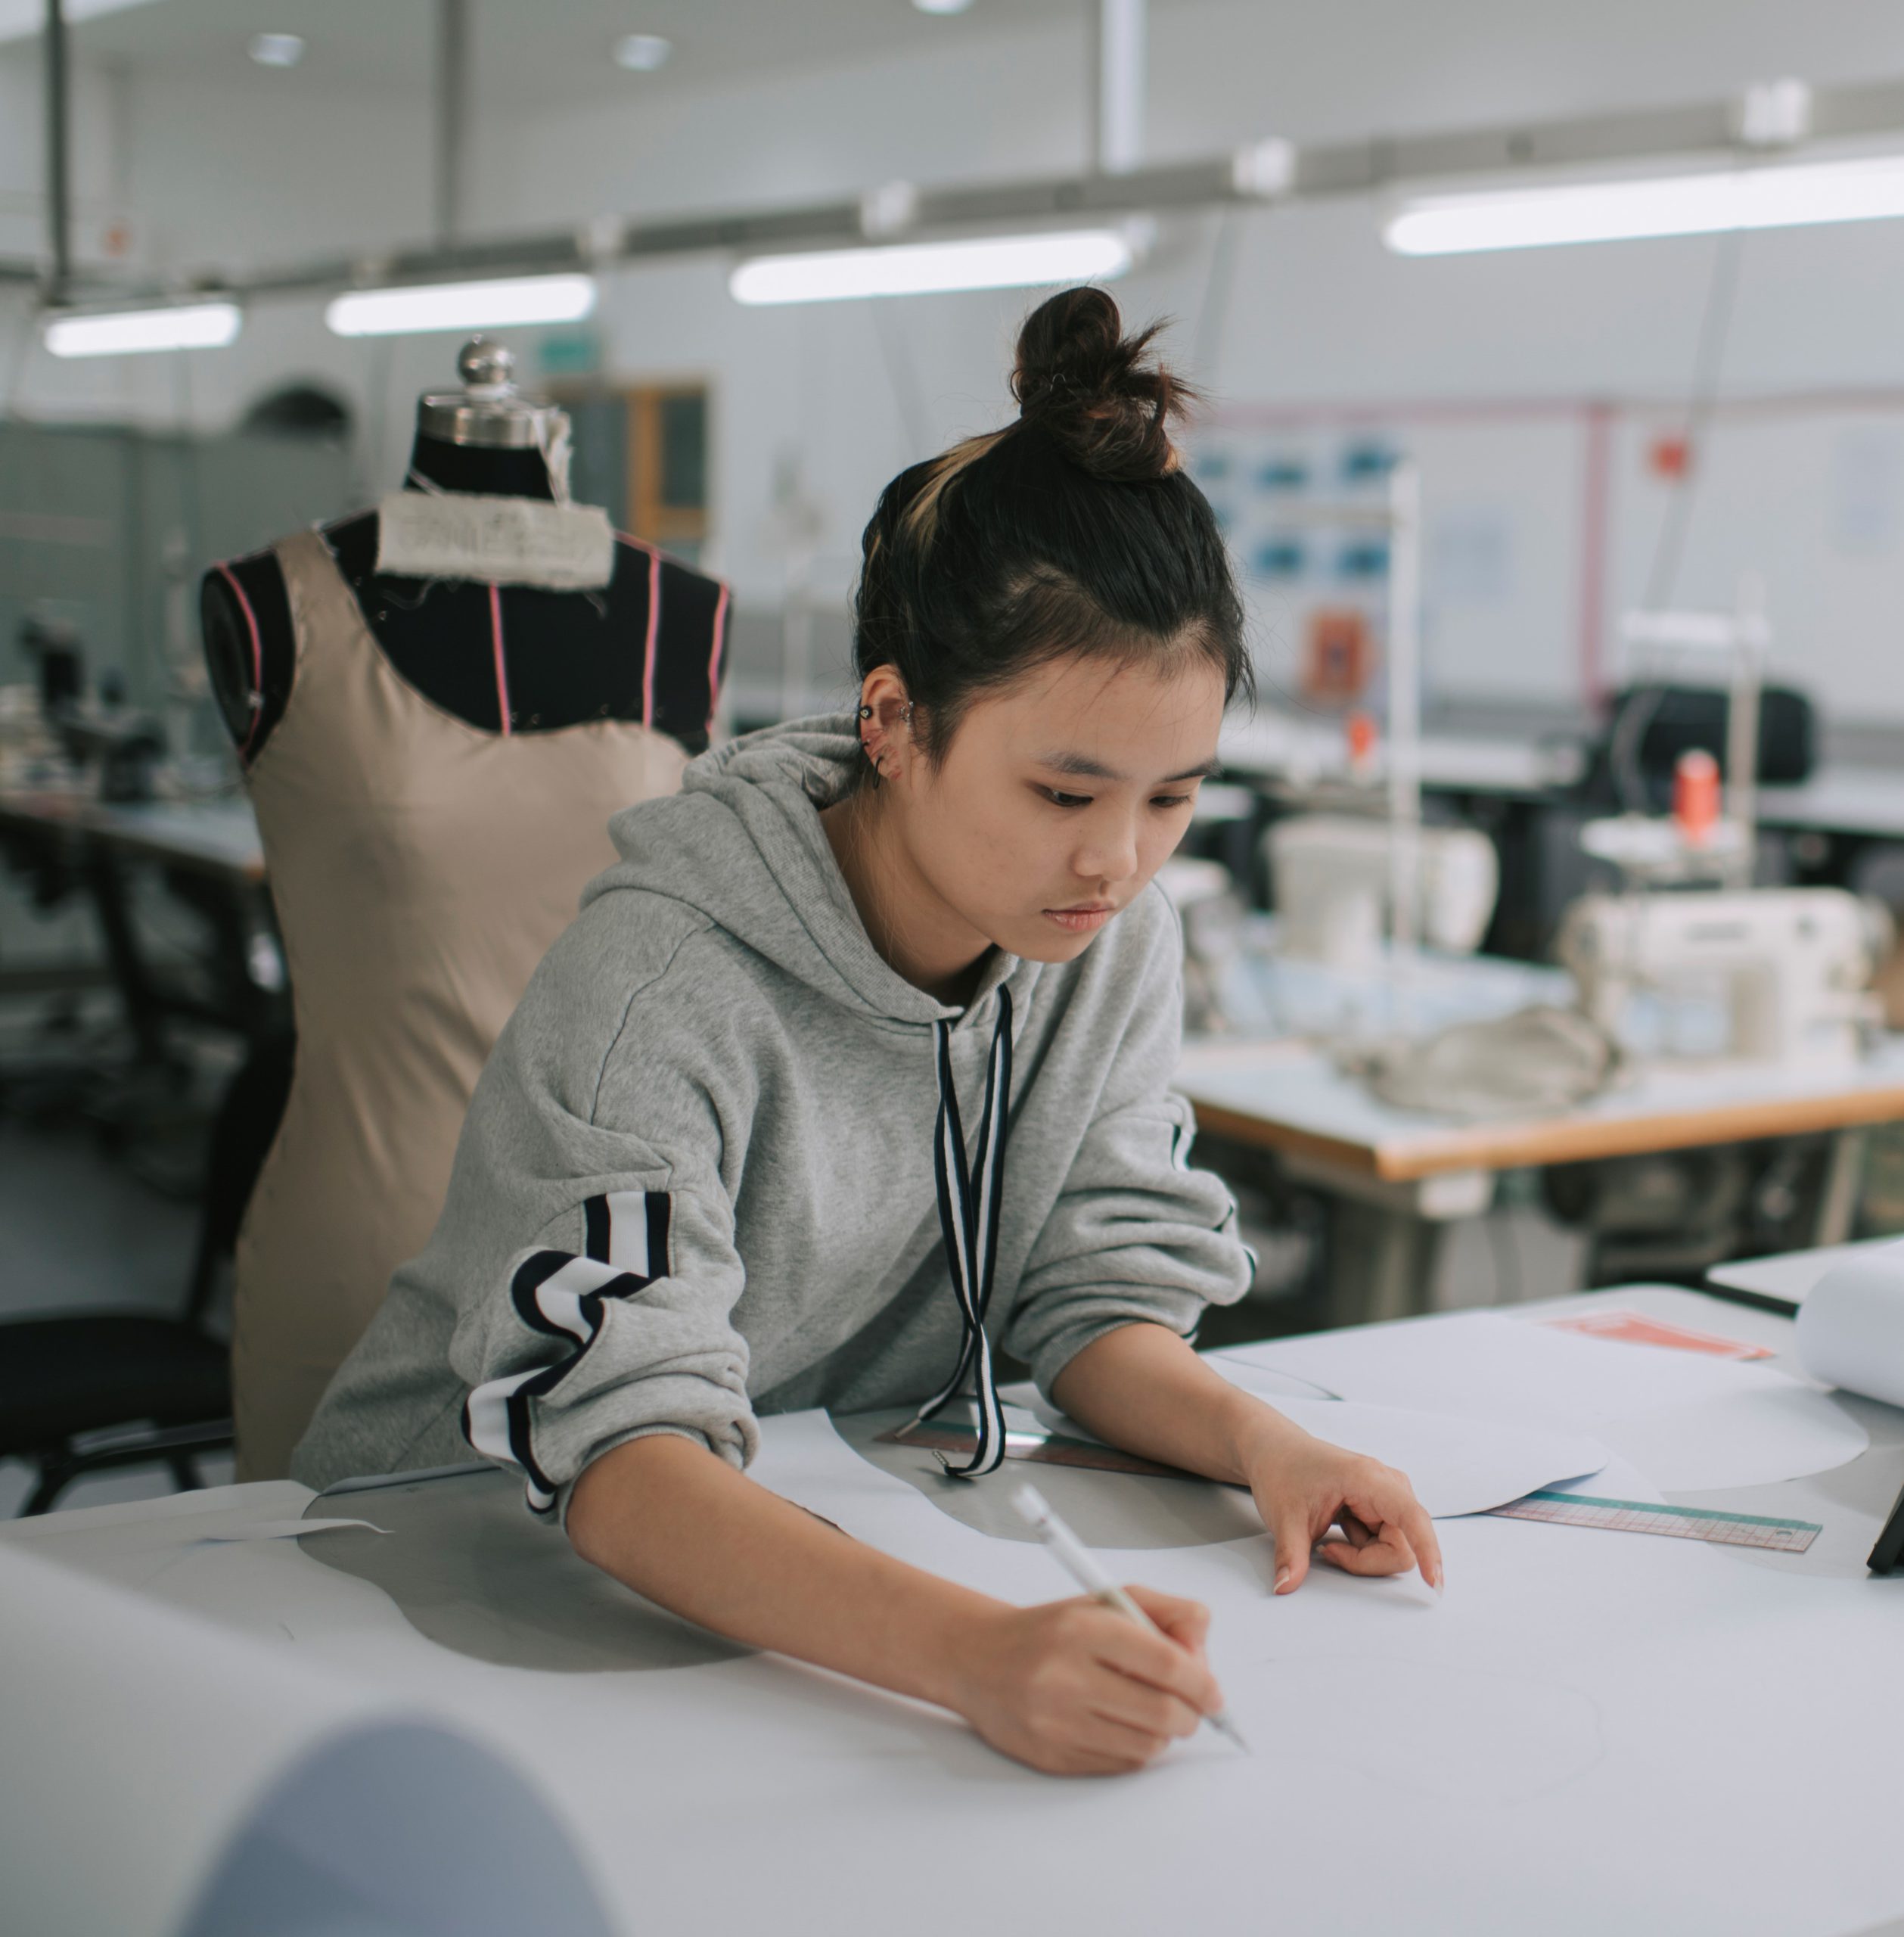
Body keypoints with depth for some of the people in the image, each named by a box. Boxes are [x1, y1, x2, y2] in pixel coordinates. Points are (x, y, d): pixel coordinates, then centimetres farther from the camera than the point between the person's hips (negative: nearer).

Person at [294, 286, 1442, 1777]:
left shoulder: (1117, 944, -5)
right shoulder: (665, 984, -26)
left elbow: (1097, 1292, 1)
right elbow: (620, 1457, -34)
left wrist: (1258, 1439, -20)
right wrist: (974, 1652, -48)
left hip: (836, 1542, 6)